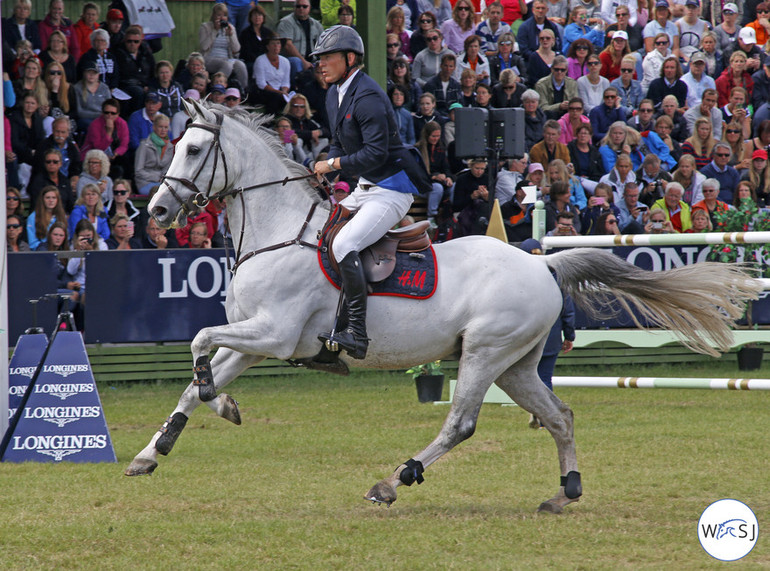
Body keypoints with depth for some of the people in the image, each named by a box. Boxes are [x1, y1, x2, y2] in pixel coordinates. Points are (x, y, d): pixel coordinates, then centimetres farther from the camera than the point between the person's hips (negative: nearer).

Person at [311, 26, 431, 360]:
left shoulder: (367, 97, -19)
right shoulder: (335, 95, 12)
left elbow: (376, 153, -26)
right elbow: (338, 144, 21)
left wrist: (333, 165, -16)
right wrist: (325, 172, 2)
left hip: (392, 191, -11)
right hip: (365, 188, 11)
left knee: (344, 245, -26)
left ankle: (357, 334, -29)